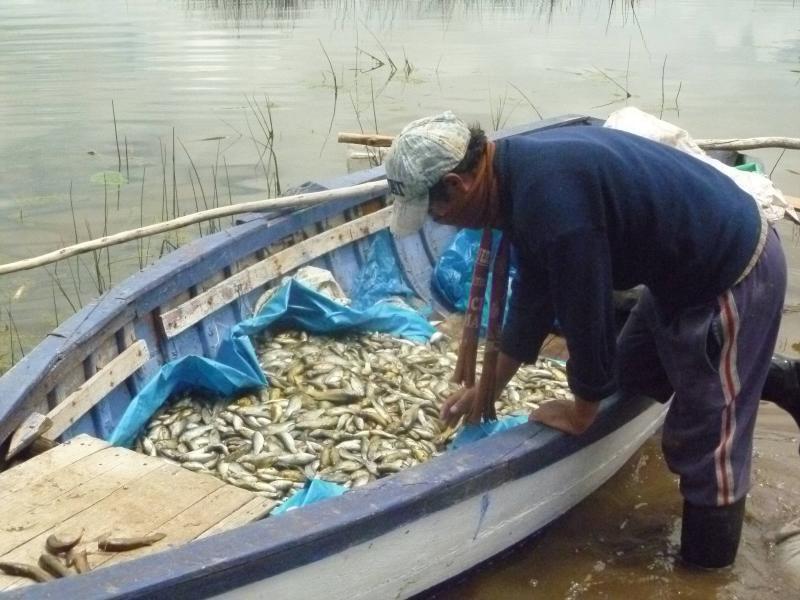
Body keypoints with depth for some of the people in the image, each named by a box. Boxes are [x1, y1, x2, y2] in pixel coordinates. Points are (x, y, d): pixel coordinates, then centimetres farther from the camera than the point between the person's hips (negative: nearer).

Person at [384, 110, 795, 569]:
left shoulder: (549, 196, -33)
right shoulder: (524, 170, 0)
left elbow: (585, 313, -24)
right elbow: (534, 295, 11)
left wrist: (582, 412, -7)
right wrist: (489, 388, 19)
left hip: (732, 276, -9)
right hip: (688, 262, 9)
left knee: (704, 441, 2)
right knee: (631, 375, 25)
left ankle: (704, 568, 21)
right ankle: (767, 374, 36)